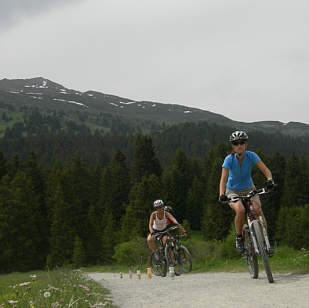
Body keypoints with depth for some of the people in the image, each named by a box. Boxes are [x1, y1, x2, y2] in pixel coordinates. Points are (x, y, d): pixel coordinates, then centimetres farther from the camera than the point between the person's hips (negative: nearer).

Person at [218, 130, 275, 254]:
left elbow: (265, 170, -25)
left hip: (249, 189, 2)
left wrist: (269, 179, -46)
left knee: (258, 210, -24)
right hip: (233, 191, -2)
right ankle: (239, 238, -6)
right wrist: (222, 195, -46)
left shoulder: (251, 156, -17)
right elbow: (223, 179, -30)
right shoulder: (229, 159, -22)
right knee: (240, 210, -30)